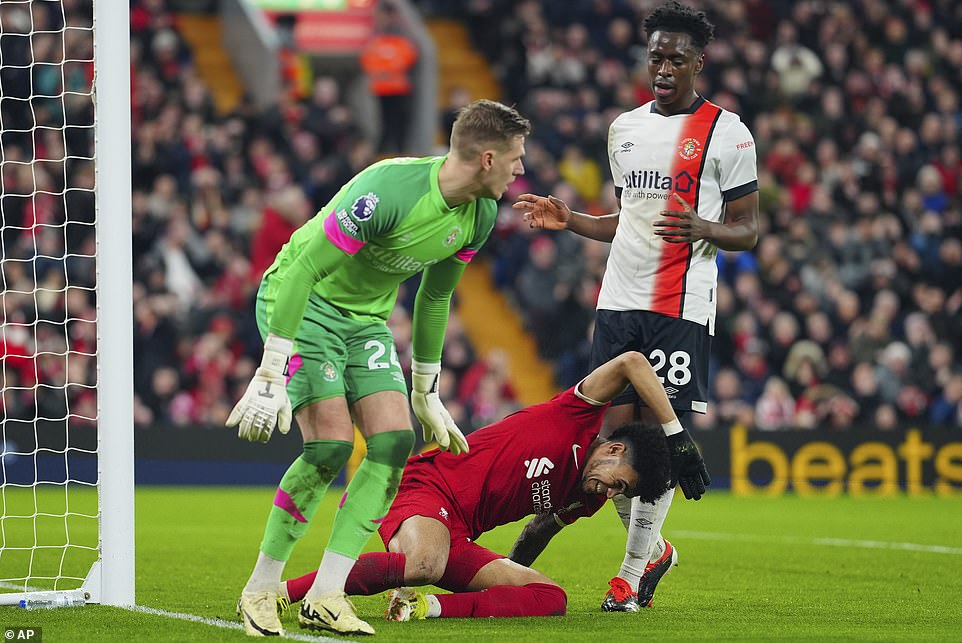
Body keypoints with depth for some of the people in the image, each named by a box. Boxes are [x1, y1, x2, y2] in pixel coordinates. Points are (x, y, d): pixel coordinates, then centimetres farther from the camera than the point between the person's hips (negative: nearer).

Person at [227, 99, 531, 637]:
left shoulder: (481, 214, -4)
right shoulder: (387, 190, -31)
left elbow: (435, 297, 13)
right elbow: (301, 270, -29)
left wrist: (426, 394, 18)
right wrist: (270, 377, -31)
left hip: (367, 319, 7)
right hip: (301, 303, -7)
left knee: (394, 440, -11)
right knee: (331, 444, -19)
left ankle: (326, 597, -7)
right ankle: (260, 589, -3)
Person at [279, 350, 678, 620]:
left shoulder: (587, 499, 18)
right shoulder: (579, 421, -3)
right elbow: (631, 363, -15)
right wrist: (676, 433, -14)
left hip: (459, 539, 9)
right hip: (429, 489, -9)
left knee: (552, 598, -6)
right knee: (423, 564, -41)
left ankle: (429, 606, -23)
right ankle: (279, 591, -35)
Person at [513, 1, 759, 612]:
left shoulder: (726, 132, -3)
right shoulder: (625, 127, 16)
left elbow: (748, 230, -3)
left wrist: (702, 228, -22)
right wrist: (568, 220, 14)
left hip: (681, 308, -6)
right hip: (619, 301, 6)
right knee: (614, 430, 2)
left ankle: (632, 573, 1)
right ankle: (654, 549, 22)